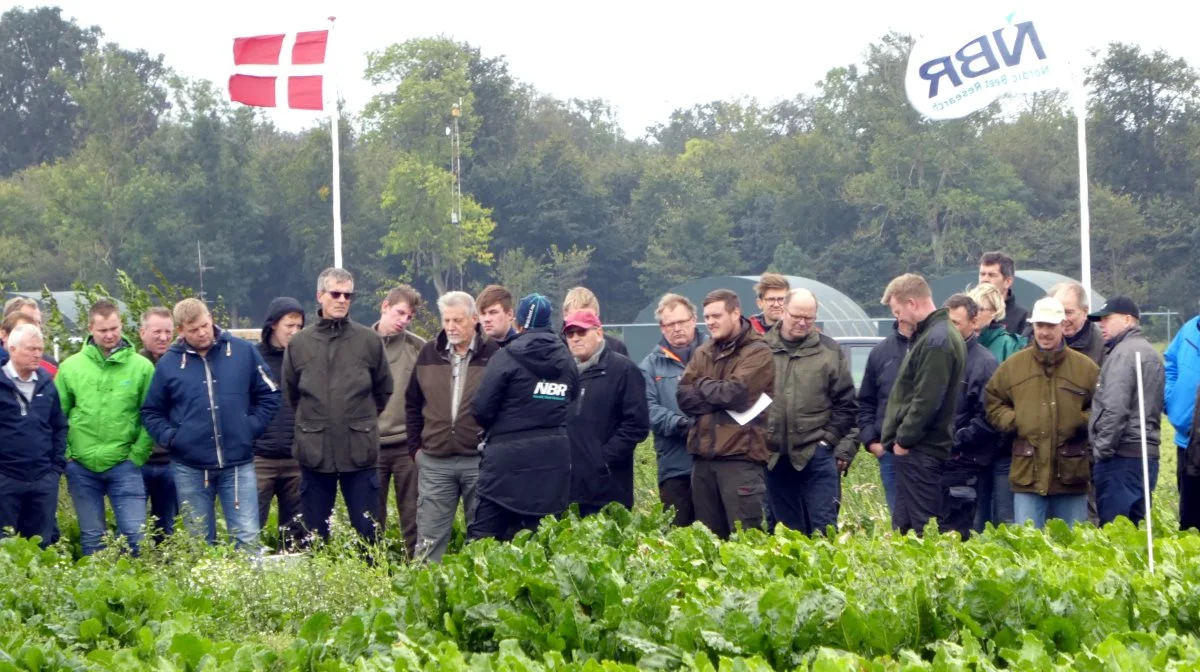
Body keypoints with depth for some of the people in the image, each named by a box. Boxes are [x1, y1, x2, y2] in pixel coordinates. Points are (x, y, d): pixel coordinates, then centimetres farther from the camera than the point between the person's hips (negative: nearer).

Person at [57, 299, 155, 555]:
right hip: (81, 467, 2)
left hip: (124, 466, -2)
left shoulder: (142, 367, -3)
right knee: (91, 537, 11)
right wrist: (64, 454, -2)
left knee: (135, 533, -3)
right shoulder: (70, 367, 2)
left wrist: (137, 455, -8)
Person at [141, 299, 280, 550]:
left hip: (238, 465, -1)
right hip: (190, 468, 1)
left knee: (248, 538, -4)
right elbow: (151, 412, 12)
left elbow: (269, 395, 9)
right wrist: (169, 436, -3)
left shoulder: (244, 352, 1)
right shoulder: (168, 364, 2)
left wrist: (253, 427, -1)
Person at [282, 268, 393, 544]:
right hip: (315, 452, 1)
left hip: (360, 453, -1)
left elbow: (383, 390, 10)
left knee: (367, 531, 3)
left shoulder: (370, 340, 0)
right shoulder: (298, 344, 3)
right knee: (316, 535, 9)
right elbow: (290, 395, 14)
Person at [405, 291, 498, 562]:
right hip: (434, 462, 3)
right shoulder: (429, 353, 8)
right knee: (429, 539, 4)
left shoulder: (494, 354, -4)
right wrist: (415, 446, 11)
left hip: (480, 460, -3)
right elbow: (412, 404, 16)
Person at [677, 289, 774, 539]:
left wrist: (703, 385, 0)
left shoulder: (757, 352, -4)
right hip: (703, 456, 6)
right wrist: (720, 398, -10)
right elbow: (683, 396, 4)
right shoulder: (703, 353, 15)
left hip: (741, 455, -6)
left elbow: (736, 393, -16)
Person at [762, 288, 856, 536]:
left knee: (823, 525, -3)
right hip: (774, 456, 2)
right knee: (788, 529, 10)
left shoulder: (830, 351, 3)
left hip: (815, 453, -1)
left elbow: (846, 404, 5)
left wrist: (829, 438, -4)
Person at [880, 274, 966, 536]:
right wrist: (901, 437, 16)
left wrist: (904, 439, -14)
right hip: (919, 447, 10)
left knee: (922, 528, -7)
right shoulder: (932, 334, 15)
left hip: (920, 449, -10)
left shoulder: (936, 341, -18)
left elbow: (926, 401, -22)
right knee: (904, 526, 13)